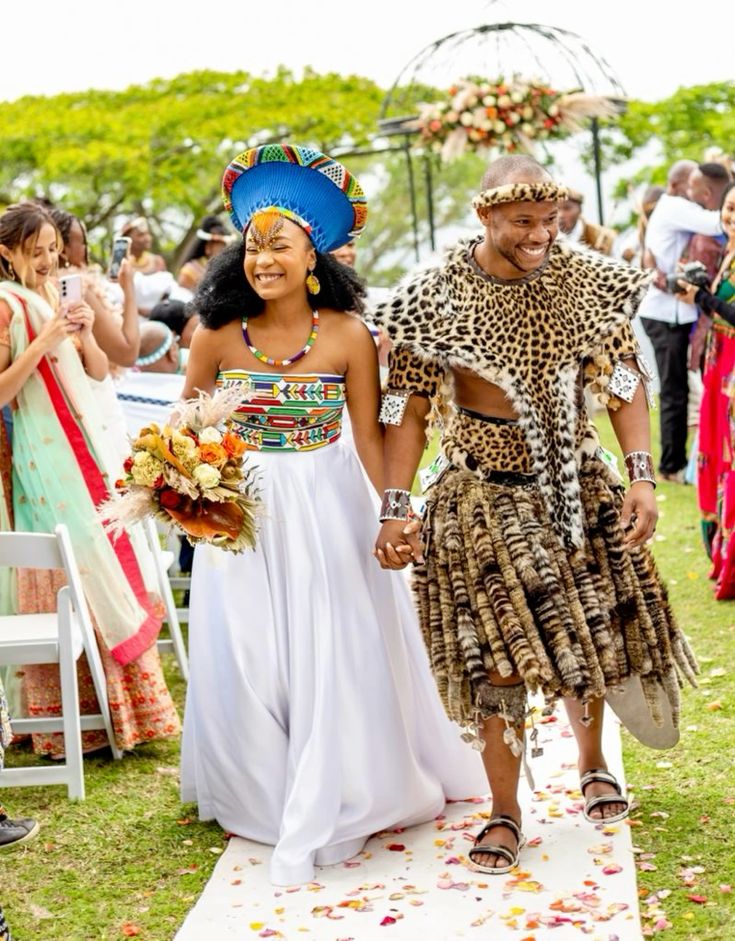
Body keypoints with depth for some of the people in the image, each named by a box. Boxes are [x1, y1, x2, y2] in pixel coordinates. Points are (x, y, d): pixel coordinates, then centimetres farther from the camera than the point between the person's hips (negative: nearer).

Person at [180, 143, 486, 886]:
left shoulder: (347, 335, -11)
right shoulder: (218, 335, -8)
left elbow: (370, 436, -6)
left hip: (326, 506, -1)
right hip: (241, 511, 2)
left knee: (335, 649, 5)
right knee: (246, 656, 10)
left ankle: (325, 809, 22)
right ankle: (262, 797, 32)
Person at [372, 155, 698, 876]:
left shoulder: (586, 282, -5)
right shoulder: (435, 298, -11)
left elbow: (623, 382, -3)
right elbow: (408, 411, -8)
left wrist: (641, 477, -14)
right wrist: (395, 510, -15)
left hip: (576, 485, 2)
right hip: (483, 497, -2)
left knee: (587, 633, 13)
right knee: (497, 653, 0)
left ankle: (592, 765, 40)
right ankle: (504, 812, 15)